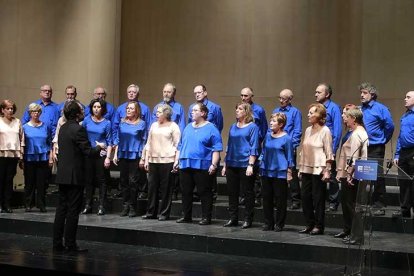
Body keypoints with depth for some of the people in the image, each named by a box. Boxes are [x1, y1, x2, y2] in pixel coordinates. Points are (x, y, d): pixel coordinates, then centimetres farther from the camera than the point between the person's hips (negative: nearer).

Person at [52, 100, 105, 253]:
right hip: (74, 176, -8)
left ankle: (57, 243, 13)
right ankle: (70, 244, 2)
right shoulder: (78, 129, -16)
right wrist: (99, 147, 3)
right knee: (73, 210, -2)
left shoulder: (63, 128, 11)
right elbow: (89, 152, -18)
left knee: (61, 209, 10)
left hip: (62, 175, 8)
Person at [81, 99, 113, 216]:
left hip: (101, 154, -2)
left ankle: (101, 206, 6)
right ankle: (87, 205, 15)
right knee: (89, 180, 8)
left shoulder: (106, 123, -1)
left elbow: (109, 142, 0)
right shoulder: (87, 120, 3)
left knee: (102, 180, 1)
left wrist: (108, 157, -8)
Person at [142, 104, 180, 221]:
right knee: (152, 186, 6)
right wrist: (146, 159, 11)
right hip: (153, 160, 5)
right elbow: (149, 143, 16)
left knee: (166, 188, 0)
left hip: (167, 161, -5)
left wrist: (176, 160, -11)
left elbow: (177, 144, -3)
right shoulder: (154, 125, 15)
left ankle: (164, 213, 8)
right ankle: (151, 212, 15)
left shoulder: (173, 126, 0)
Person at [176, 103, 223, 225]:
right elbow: (180, 146, 22)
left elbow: (216, 149, -8)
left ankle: (206, 217, 7)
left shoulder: (211, 129, -3)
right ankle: (186, 216, 20)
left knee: (204, 193, 0)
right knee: (186, 192, 10)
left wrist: (213, 165, -15)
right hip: (185, 165, 6)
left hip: (203, 166, -6)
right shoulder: (188, 128, 17)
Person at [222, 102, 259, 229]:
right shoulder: (233, 127, 14)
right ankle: (233, 219, 17)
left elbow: (254, 147, -8)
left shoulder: (253, 127, -3)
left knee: (248, 193, 2)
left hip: (245, 165, -6)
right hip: (232, 165, 6)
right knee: (232, 192, 8)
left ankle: (248, 220, 9)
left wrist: (251, 165, -16)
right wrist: (225, 164, 16)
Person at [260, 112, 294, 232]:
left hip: (280, 172, -5)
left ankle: (279, 224, 10)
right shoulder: (268, 136, 8)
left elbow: (289, 157, -3)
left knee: (280, 199, 1)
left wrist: (289, 172, -5)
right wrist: (261, 166, 14)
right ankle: (268, 223, 18)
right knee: (267, 198, 9)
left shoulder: (286, 138, -6)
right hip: (266, 171, 5)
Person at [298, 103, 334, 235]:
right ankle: (309, 224, 17)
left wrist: (327, 170, -13)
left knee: (318, 198, 0)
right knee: (305, 197, 7)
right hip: (306, 169, 6)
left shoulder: (325, 131, -6)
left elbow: (329, 153, -8)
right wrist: (300, 168, 13)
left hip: (318, 170, -6)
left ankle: (319, 226, 9)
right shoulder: (308, 130, 12)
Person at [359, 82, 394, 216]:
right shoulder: (359, 109, 9)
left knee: (378, 178, -1)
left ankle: (379, 206, 6)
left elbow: (389, 126, -7)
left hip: (375, 150, -6)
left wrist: (383, 140, 2)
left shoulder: (380, 108, -7)